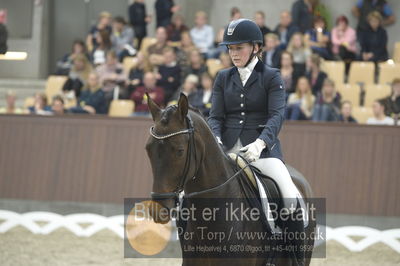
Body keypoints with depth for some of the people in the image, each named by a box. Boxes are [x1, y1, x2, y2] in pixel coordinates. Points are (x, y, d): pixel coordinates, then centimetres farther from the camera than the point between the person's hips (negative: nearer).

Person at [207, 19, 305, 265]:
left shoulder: (272, 77, 2)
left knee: (291, 199, -21)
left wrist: (260, 143, -28)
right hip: (228, 150, 4)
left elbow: (277, 115, -10)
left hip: (262, 149, -4)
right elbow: (216, 116, 6)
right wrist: (215, 140, -16)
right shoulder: (223, 78, 13)